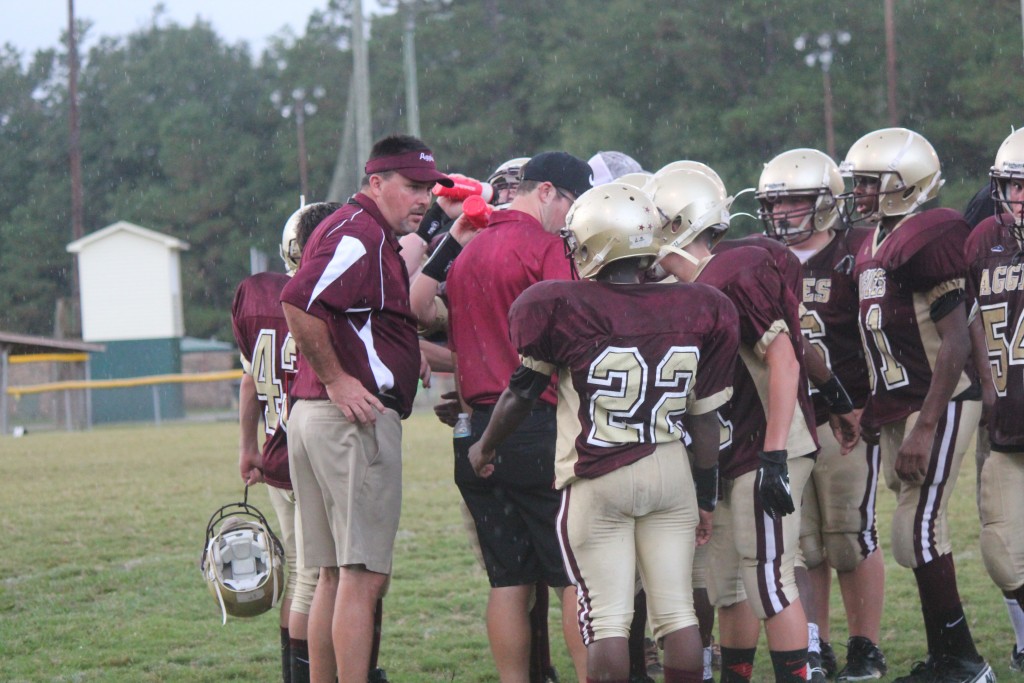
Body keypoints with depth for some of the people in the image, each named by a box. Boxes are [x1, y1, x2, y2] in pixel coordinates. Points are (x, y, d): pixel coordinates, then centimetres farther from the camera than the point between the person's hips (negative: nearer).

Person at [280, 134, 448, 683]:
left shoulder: (365, 235, 20)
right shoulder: (361, 235, -13)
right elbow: (298, 302, -27)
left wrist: (405, 352, 15)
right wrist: (336, 379, -20)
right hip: (356, 418, -11)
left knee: (336, 575, 13)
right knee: (363, 576, -9)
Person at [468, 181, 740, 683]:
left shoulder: (565, 310, -11)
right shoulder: (695, 312, -1)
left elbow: (521, 393, 1)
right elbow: (705, 418, 4)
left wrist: (485, 448, 19)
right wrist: (706, 497, 14)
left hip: (597, 482, -3)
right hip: (672, 473, 3)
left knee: (607, 618, 0)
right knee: (676, 608, 7)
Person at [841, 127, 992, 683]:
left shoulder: (929, 239, -16)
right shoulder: (874, 246, 13)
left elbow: (956, 341, -19)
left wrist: (925, 427, -22)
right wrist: (872, 410, 17)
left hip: (938, 404, -9)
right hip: (896, 407, 9)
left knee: (917, 530, -10)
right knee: (919, 533, 10)